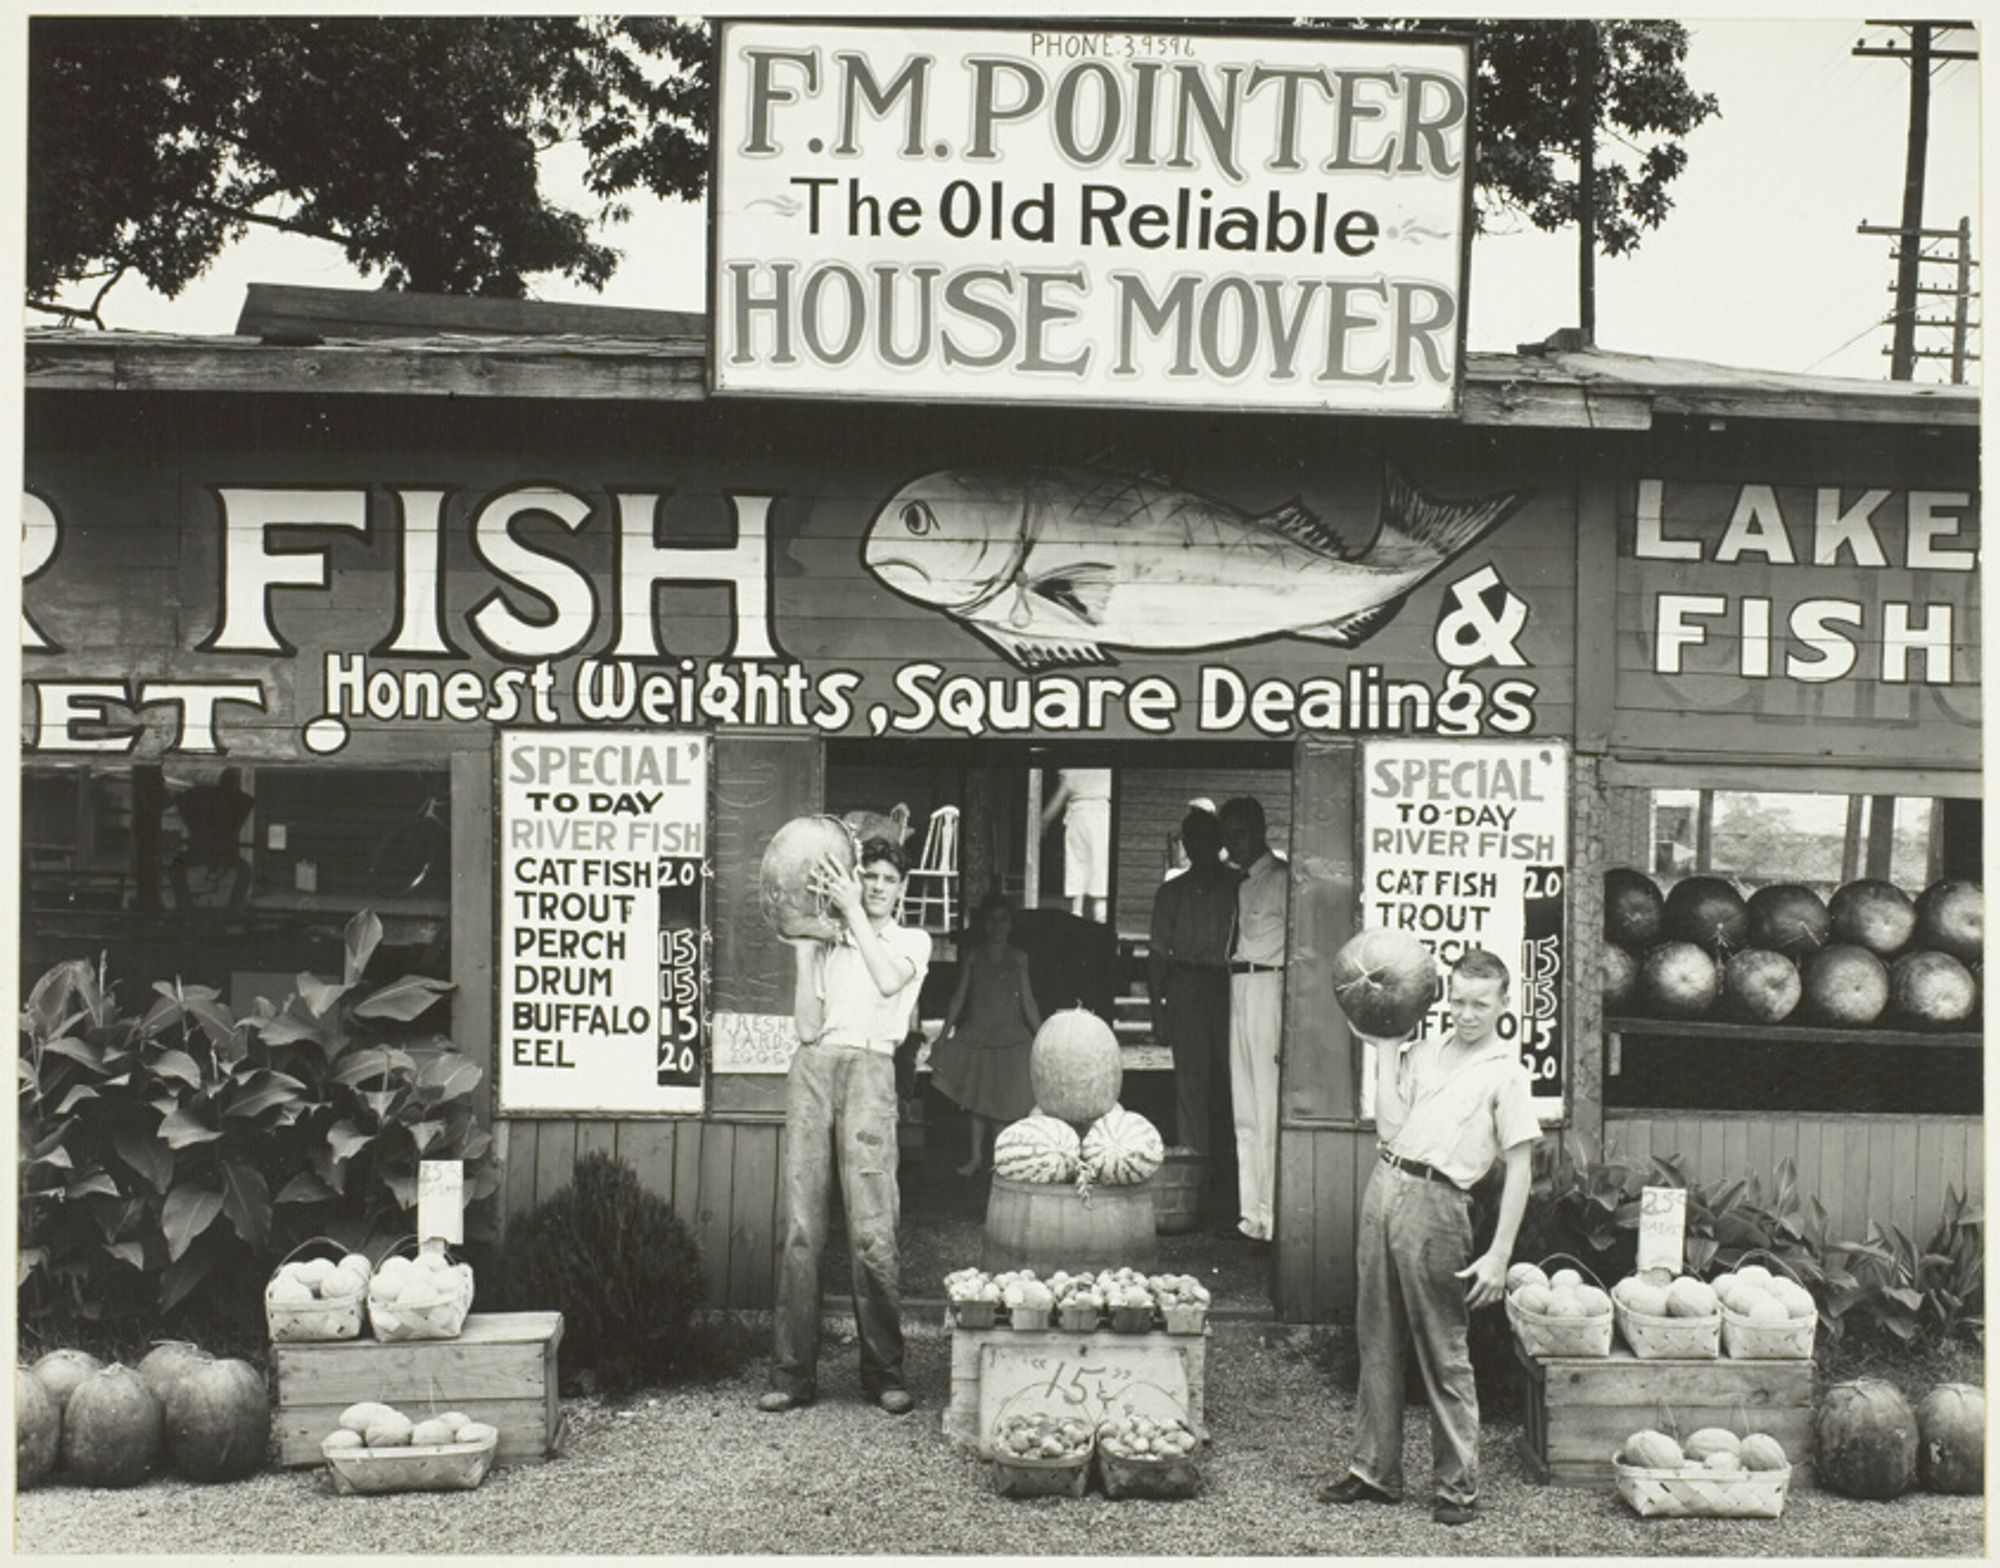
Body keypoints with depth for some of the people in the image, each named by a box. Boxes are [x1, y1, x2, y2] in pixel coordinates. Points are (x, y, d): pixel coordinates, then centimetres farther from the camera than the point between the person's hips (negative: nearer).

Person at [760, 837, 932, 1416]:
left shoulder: (912, 941, 17)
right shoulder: (828, 945, 21)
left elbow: (889, 980, -7)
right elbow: (807, 1027, 9)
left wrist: (853, 911, -4)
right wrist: (803, 948, 6)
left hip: (870, 1069, -2)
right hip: (813, 1066, 2)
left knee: (872, 1228, -11)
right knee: (800, 1225, -3)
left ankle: (884, 1374, -3)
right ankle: (792, 1373, 2)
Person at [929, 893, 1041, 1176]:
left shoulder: (1018, 959, 2)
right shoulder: (973, 958, 2)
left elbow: (1028, 1002, 5)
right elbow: (958, 998, 4)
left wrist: (1042, 1038, 2)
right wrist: (944, 1035, 0)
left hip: (1011, 1039, -1)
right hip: (976, 1035, 1)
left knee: (1012, 1101, -4)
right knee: (978, 1100, 7)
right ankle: (977, 1157, 17)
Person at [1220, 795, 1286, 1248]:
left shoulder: (1281, 879, -7)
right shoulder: (1241, 883, 17)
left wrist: (1287, 1023, -18)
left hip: (1267, 987, -8)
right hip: (1236, 990, 8)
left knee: (1268, 1109, -8)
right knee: (1243, 1112, 11)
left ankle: (1270, 1220, -4)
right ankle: (1251, 1215, 18)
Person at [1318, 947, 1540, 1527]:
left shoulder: (1506, 1072, 0)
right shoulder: (1423, 1053, 15)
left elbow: (1517, 1170, -4)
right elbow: (1389, 1129, 4)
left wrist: (1499, 1255, -10)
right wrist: (1386, 1050, 6)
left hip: (1436, 1203, -6)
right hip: (1384, 1187, 6)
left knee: (1443, 1353, 0)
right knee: (1377, 1340, 11)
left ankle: (1459, 1484, 12)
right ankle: (1375, 1470, 22)